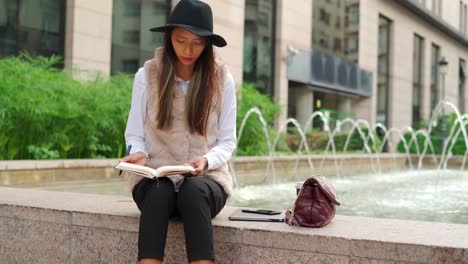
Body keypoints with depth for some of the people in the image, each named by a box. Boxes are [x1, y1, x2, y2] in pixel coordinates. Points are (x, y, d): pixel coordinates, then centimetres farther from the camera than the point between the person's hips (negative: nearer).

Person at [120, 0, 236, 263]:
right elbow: (134, 135, 6)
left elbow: (227, 142, 3)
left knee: (193, 192, -36)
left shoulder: (222, 79, 1)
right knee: (158, 194, -35)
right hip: (155, 175, 0)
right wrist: (139, 154, -17)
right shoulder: (147, 75, 0)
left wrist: (206, 160, -18)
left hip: (206, 177, 0)